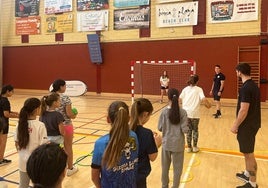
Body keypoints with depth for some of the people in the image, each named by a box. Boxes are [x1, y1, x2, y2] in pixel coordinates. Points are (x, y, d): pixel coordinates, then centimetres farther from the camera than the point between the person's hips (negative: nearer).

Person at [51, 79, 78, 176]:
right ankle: (70, 168, 27)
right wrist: (74, 115, 1)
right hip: (66, 126, -5)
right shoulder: (65, 98, -18)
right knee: (68, 148, 12)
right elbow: (69, 114, -20)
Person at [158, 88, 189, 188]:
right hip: (178, 144, -1)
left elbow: (160, 128, -6)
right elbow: (185, 129, -13)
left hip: (166, 143, 2)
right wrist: (187, 127, 8)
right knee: (177, 167, 14)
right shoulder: (182, 112, -12)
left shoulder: (164, 111, -11)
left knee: (165, 167, 18)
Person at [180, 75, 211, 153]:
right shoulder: (199, 89, 0)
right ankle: (194, 147, 20)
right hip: (194, 113, -2)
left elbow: (180, 99, 3)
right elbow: (203, 99, -14)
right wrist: (208, 105, 4)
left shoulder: (185, 89, 8)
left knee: (189, 130, 14)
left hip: (186, 112, 3)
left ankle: (189, 147, 19)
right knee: (195, 130, 15)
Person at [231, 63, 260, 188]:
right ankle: (247, 174, 38)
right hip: (252, 123, 10)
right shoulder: (253, 85, 9)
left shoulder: (245, 88, -22)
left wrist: (236, 125, -15)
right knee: (247, 152, 22)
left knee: (249, 154, 1)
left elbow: (244, 110, -25)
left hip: (247, 125, -10)